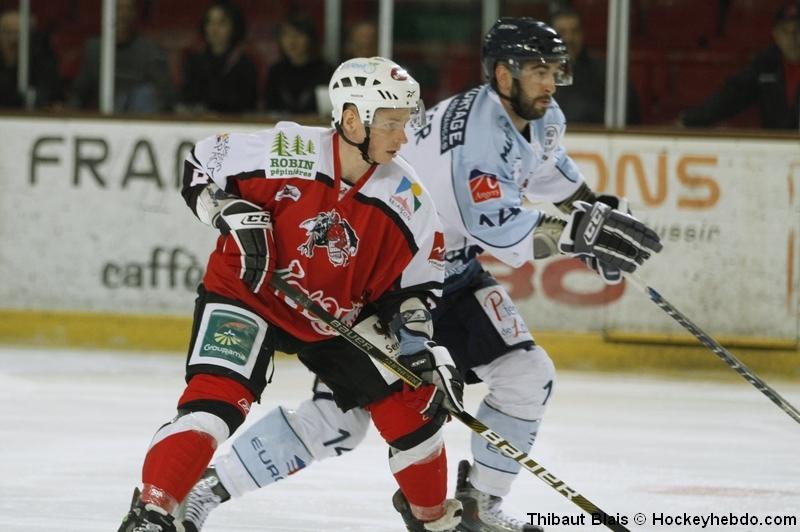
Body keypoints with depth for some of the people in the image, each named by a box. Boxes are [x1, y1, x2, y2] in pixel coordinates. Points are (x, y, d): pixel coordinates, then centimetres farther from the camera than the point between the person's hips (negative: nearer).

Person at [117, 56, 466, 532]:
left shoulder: (409, 202, -12)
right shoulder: (284, 152, -22)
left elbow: (419, 284, 0)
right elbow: (200, 166, -7)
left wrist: (428, 349, -13)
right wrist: (234, 215, -21)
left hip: (337, 318, 4)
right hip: (248, 293, -4)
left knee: (413, 403, 2)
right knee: (214, 399, -26)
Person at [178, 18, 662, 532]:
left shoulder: (544, 122, 0)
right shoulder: (478, 130, -29)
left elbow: (546, 165, 26)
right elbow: (499, 229, -37)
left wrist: (594, 208, 19)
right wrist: (581, 231, -39)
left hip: (452, 272, 9)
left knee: (528, 374, -3)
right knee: (338, 421, -14)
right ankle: (202, 489, -6)